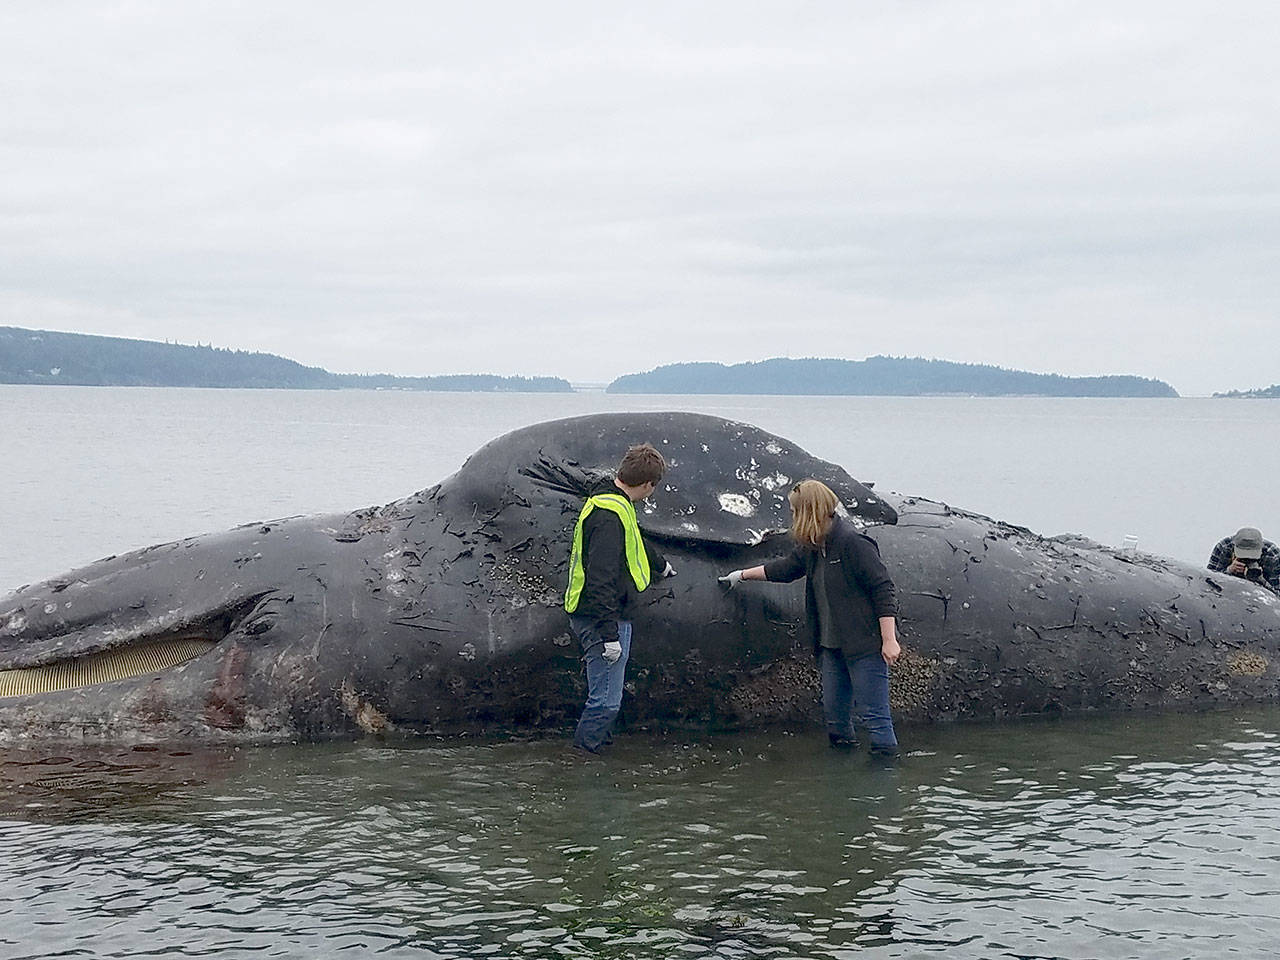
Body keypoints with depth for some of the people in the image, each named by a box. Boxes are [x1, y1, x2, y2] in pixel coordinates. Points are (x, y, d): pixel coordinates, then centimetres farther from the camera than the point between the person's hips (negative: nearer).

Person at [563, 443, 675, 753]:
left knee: (605, 694, 20)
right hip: (601, 620, -11)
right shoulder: (609, 515, -22)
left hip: (601, 617, 11)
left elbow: (634, 542, 35)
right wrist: (609, 634, -27)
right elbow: (601, 578, -27)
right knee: (606, 700, -6)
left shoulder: (613, 503, 12)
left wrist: (661, 564, 53)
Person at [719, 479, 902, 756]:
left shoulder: (853, 542, -16)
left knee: (872, 713, -8)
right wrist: (743, 575, 40)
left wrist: (889, 640, -19)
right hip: (832, 646, 9)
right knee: (835, 713, 10)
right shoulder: (812, 548, 11)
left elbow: (883, 590, -17)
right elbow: (786, 568, 31)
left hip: (865, 646, -9)